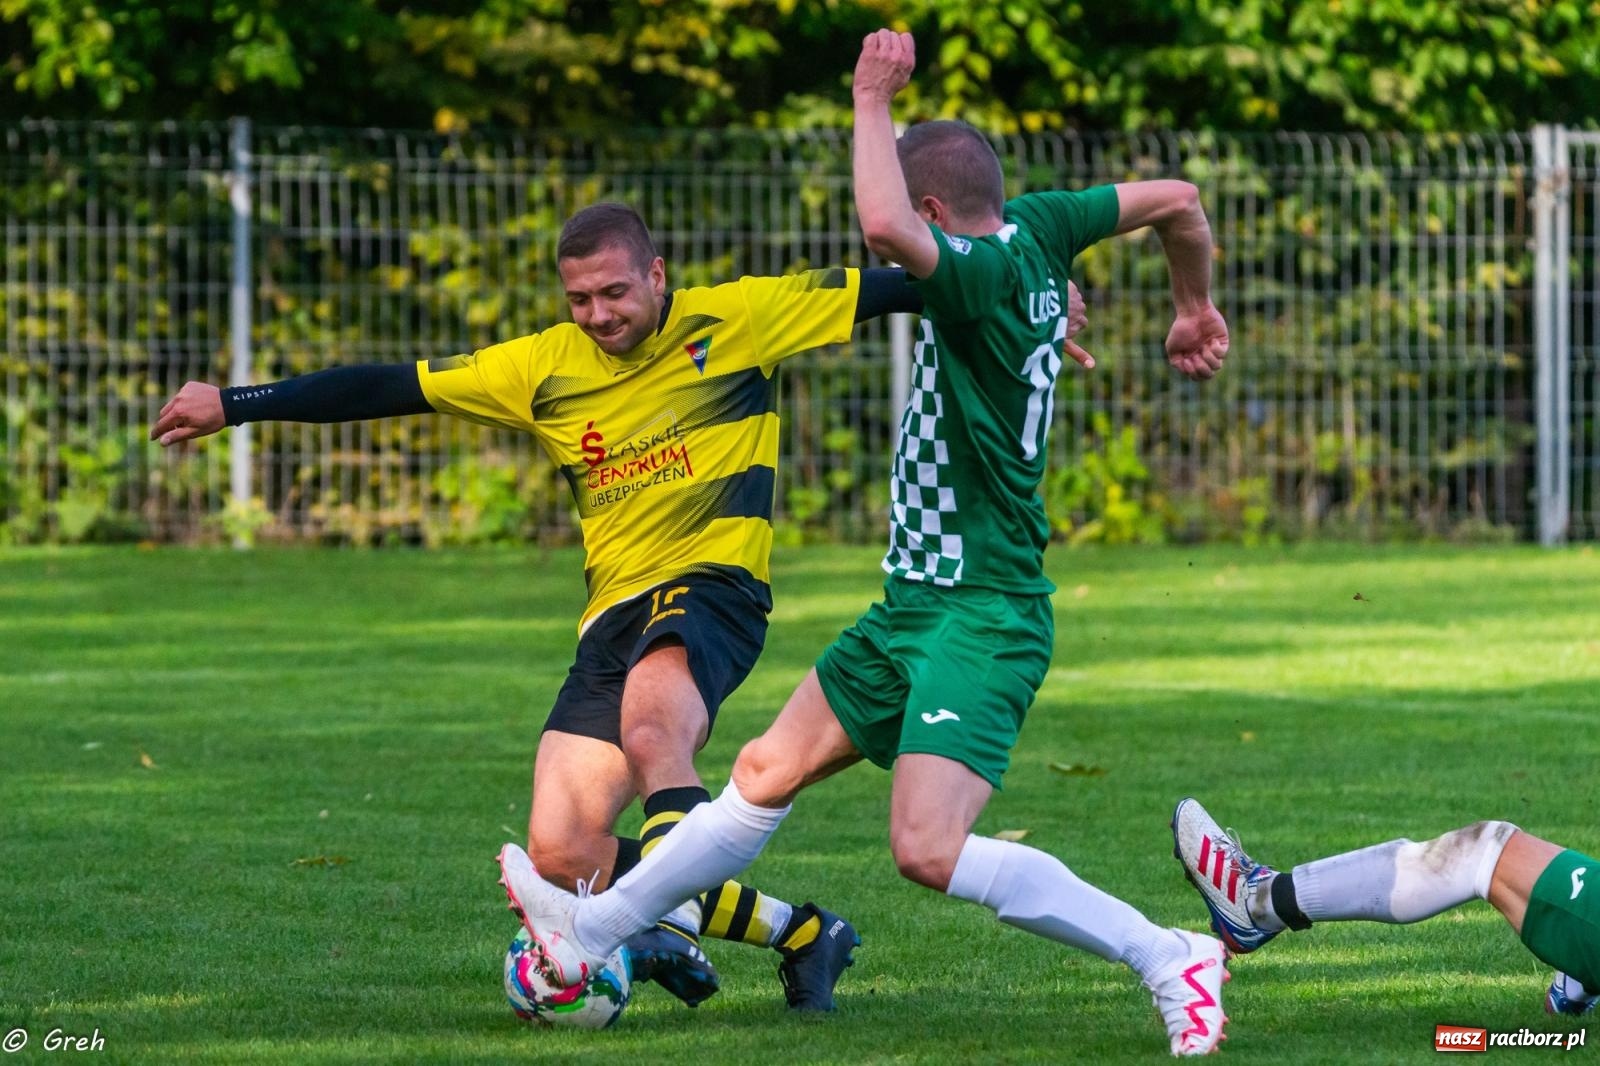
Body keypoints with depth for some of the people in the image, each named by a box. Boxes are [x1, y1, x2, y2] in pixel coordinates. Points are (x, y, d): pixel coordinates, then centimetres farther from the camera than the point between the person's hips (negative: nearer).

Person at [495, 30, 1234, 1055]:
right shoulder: (1035, 228, 3)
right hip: (918, 603, 10)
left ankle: (1167, 956, -13)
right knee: (770, 770, 18)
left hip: (981, 617, -10)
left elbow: (885, 226, -41)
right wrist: (1196, 308, 34)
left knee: (929, 850, -21)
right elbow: (1178, 200, 16)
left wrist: (873, 101, -24)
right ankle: (593, 930, 30)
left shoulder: (988, 269, -22)